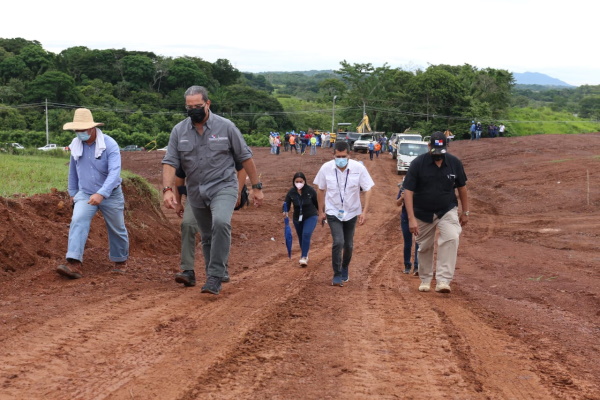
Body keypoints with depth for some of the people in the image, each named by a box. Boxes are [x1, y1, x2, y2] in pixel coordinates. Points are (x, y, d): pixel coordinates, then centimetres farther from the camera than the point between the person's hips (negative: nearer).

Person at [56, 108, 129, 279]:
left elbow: (114, 172, -31)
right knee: (78, 222, -22)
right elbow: (73, 170, 11)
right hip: (85, 194, 2)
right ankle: (74, 264, -31)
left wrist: (101, 194, -42)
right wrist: (72, 192, 19)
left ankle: (120, 260, 37)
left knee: (117, 230, 13)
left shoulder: (109, 145, -21)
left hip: (111, 195, -2)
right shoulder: (75, 145, -5)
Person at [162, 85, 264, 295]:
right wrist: (167, 189, -19)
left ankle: (215, 277, -24)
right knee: (207, 238, 12)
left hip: (223, 187, -4)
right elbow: (170, 162, -3)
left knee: (221, 223, -29)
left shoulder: (226, 127, -5)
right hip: (196, 192, 4)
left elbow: (245, 157, 0)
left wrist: (256, 187, 1)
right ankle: (214, 282, 25)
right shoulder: (179, 131, 1)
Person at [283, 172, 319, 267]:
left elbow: (317, 202, -2)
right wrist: (285, 212, -32)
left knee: (306, 234, -23)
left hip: (311, 217, -3)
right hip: (298, 218, 3)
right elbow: (287, 204, -10)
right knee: (301, 238, 13)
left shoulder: (310, 190, -16)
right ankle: (305, 255, 34)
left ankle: (304, 257, -22)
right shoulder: (291, 192, -11)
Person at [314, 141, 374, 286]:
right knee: (338, 242, -17)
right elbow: (321, 190, 0)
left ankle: (345, 269, 39)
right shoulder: (326, 168, -14)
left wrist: (364, 212, -20)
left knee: (348, 245, 13)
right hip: (333, 212, -1)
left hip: (352, 213, 2)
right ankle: (337, 275, -4)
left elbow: (368, 190, -12)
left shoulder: (359, 168, -16)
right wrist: (321, 212, 3)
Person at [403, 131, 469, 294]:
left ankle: (443, 281, -25)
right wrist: (411, 218, -23)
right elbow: (408, 191, -16)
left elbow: (462, 187, 8)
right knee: (424, 247, 10)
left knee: (451, 238, -24)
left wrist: (465, 212, 12)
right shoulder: (418, 163, -15)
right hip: (423, 213, 0)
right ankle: (425, 280, 34)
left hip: (447, 211, 0)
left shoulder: (454, 163, -7)